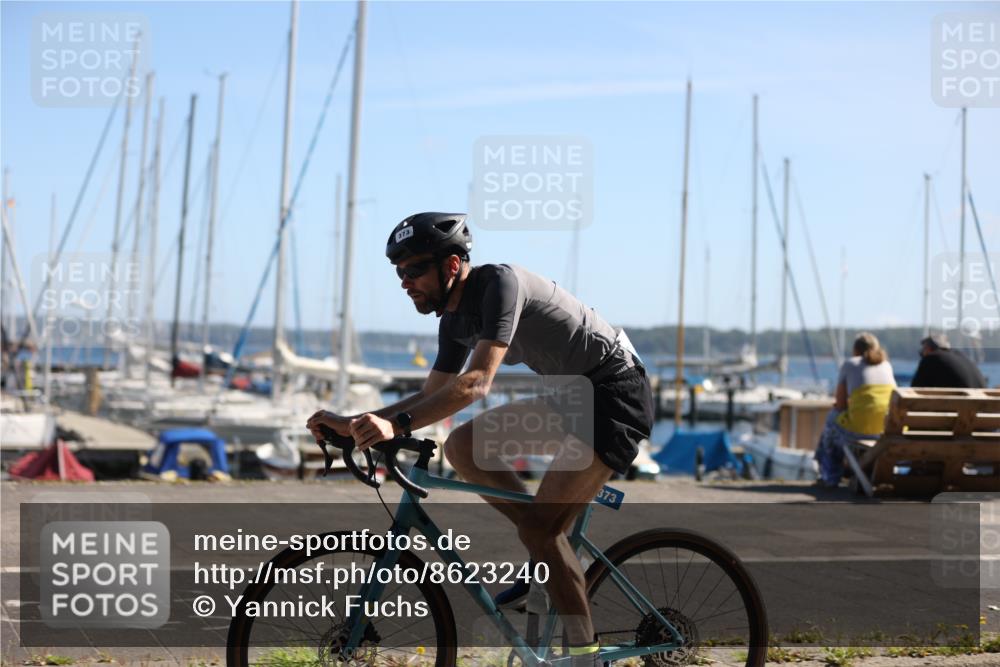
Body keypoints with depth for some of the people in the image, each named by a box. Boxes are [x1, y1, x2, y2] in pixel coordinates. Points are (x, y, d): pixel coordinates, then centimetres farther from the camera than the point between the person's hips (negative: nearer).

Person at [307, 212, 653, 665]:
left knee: (539, 527, -17)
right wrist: (353, 424, 2)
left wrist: (396, 424, -39)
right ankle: (549, 561, 5)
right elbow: (433, 396, 12)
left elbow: (478, 383, -32)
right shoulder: (456, 320, 6)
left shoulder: (500, 283, -22)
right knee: (462, 447, 0)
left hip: (615, 394, -9)